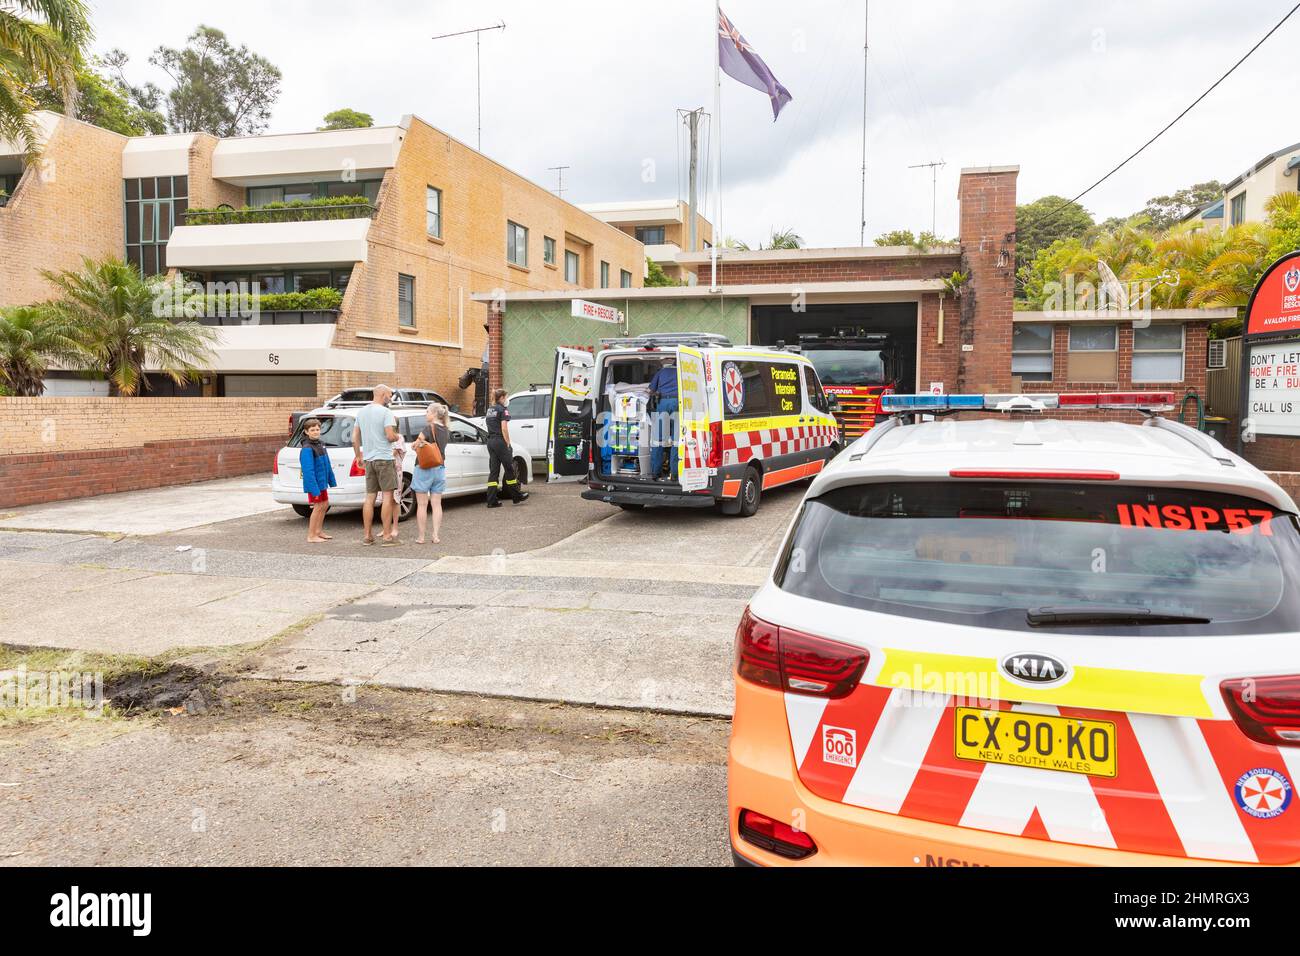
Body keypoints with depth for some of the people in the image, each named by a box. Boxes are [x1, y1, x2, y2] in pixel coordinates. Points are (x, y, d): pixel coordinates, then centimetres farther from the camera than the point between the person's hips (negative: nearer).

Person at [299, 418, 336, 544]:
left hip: (322, 482, 9)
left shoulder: (320, 444, 8)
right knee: (318, 507, -5)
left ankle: (319, 531, 30)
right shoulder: (307, 449, -19)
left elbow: (327, 465, 14)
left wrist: (331, 480, 14)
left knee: (325, 504, 17)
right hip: (314, 483, -9)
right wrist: (314, 489, -28)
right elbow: (308, 470, -24)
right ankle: (311, 536, 4)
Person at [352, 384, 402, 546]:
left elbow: (355, 438, 14)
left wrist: (358, 456, 22)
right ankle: (387, 536, -6)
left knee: (369, 497, 9)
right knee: (388, 496, -3)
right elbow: (390, 436, -19)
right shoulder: (386, 412, -9)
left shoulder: (361, 412, 13)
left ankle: (367, 536, 11)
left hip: (368, 460, 7)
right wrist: (398, 436, 3)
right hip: (384, 458, -7)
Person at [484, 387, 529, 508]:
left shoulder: (490, 410, 15)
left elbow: (490, 426, 15)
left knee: (493, 471, 5)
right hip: (500, 442, -7)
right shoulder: (502, 410, -8)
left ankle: (491, 501, 0)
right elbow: (504, 428, -14)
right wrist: (508, 444, -9)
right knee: (509, 470, 5)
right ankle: (517, 497, 16)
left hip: (490, 442, 7)